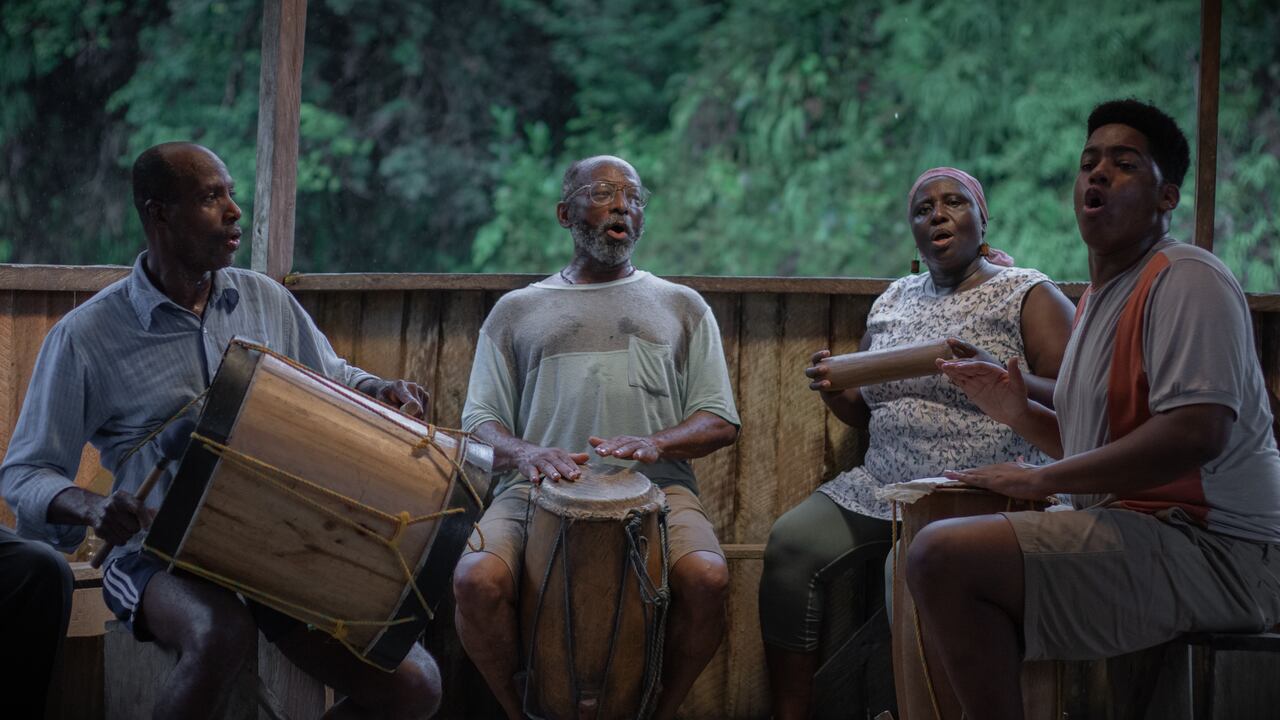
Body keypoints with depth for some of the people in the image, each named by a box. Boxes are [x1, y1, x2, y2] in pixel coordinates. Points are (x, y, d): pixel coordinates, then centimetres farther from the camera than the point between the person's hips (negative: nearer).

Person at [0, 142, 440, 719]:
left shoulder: (266, 300, 8)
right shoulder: (86, 336, -4)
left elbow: (331, 378, 24)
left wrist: (377, 389, -1)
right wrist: (89, 508, -23)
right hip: (160, 558, -4)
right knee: (223, 634, -41)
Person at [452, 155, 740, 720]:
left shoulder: (680, 307, 20)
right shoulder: (517, 311, 19)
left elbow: (720, 422, 13)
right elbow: (480, 422, 12)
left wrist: (655, 443, -10)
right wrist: (525, 453, -13)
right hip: (539, 485, 0)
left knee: (707, 578, -33)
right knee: (478, 579, -32)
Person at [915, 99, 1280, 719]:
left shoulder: (1185, 279, -11)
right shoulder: (1100, 296, 19)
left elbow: (1195, 435, -25)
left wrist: (1042, 479, -18)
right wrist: (1022, 415, 9)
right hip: (1137, 530, 10)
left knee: (944, 557, -25)